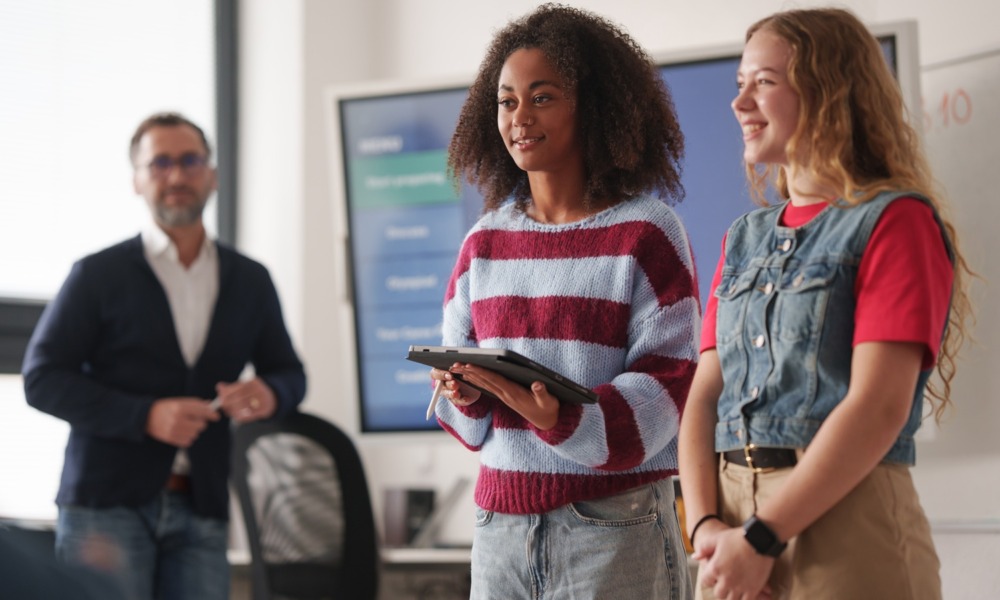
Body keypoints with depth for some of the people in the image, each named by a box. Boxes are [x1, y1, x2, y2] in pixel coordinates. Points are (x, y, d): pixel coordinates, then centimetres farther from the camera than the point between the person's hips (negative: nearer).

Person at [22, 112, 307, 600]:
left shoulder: (250, 281, 13)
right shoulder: (98, 275, 2)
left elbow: (288, 372, 21)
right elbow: (42, 380, -2)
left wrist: (269, 394, -6)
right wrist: (145, 416, -16)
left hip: (199, 510, 3)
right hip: (107, 504, -3)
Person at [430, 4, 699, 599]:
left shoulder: (646, 232, -5)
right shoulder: (485, 241, 11)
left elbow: (668, 384, -10)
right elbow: (457, 361, 15)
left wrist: (559, 419, -25)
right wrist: (466, 392, -9)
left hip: (614, 524, -4)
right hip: (500, 521, 4)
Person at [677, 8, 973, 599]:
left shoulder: (896, 221, -5)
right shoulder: (744, 240, 14)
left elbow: (879, 407, -15)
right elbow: (705, 394, 8)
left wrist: (761, 538, -17)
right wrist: (706, 523, -8)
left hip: (846, 522, -6)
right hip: (735, 516, 6)